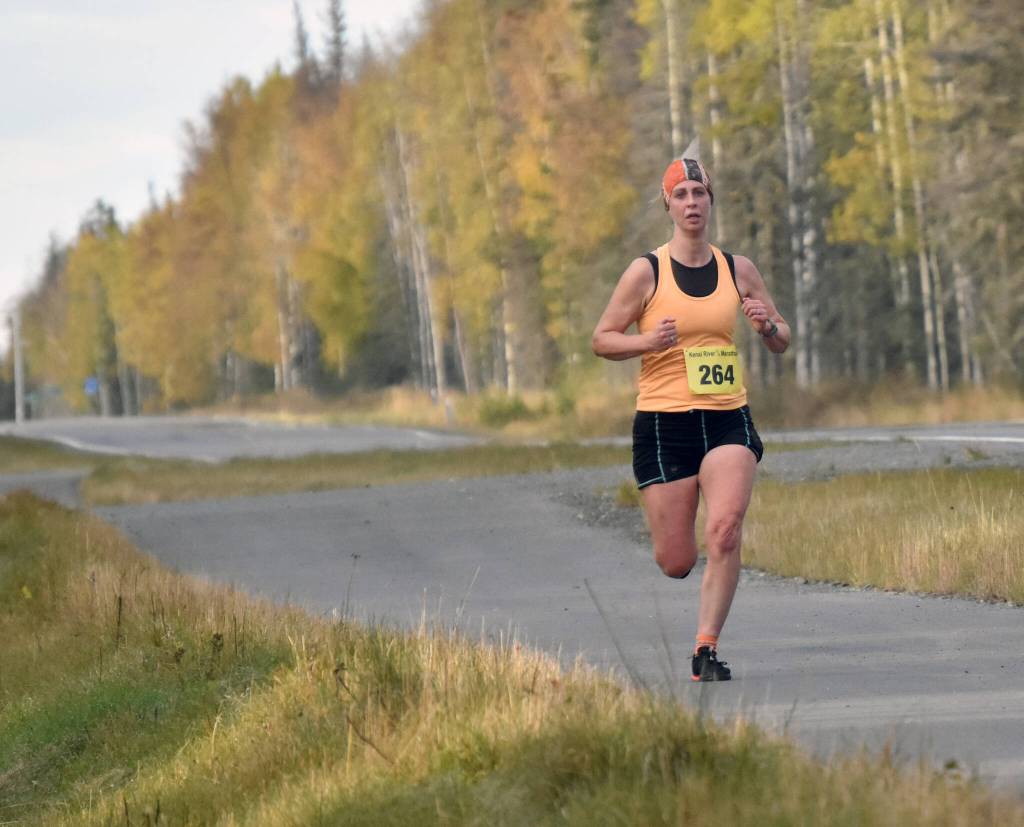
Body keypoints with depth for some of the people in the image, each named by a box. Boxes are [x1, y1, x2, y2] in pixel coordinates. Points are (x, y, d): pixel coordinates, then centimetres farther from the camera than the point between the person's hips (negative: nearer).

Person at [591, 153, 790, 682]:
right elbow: (602, 340, 2)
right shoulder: (647, 272, -1)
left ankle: (706, 649, -15)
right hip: (663, 423, -2)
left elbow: (781, 344, 16)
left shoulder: (737, 270, 8)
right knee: (675, 563, 0)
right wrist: (649, 341, -17)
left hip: (728, 420, 2)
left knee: (725, 531, -22)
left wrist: (767, 325, -7)